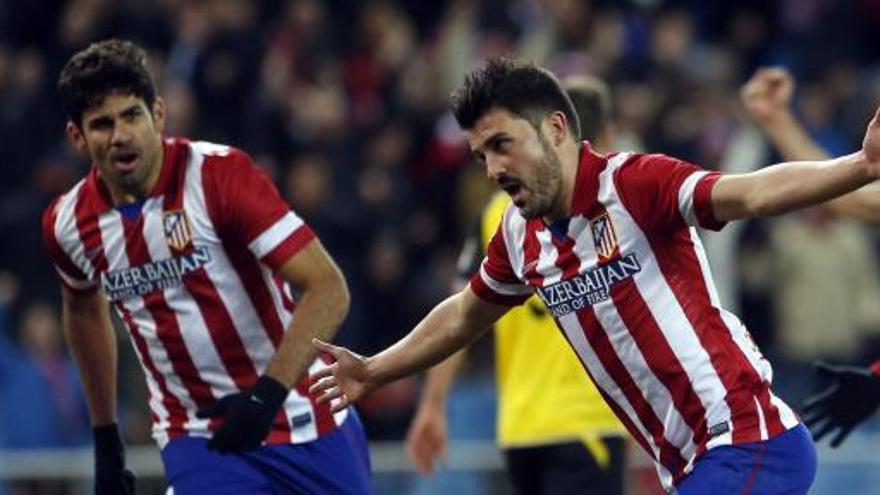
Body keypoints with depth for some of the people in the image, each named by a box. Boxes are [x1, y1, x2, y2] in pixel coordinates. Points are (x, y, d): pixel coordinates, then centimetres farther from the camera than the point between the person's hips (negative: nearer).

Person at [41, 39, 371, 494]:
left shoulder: (219, 174, -16)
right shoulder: (67, 223, -2)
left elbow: (327, 289, -20)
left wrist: (268, 393, -30)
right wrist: (105, 438, 24)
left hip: (307, 422, -2)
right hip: (197, 438, 2)